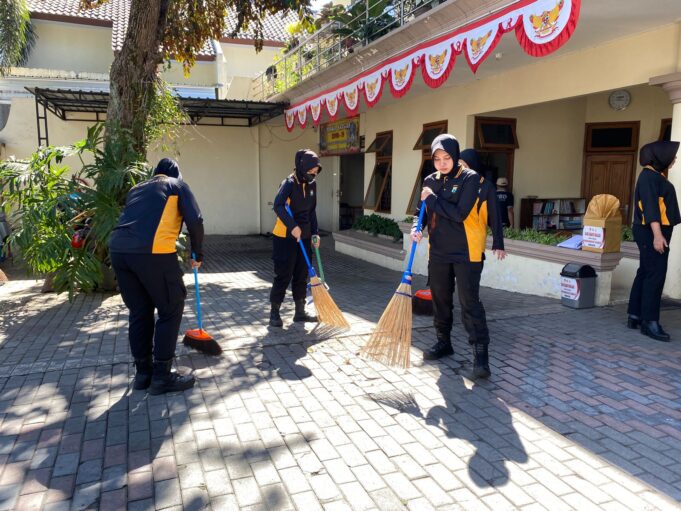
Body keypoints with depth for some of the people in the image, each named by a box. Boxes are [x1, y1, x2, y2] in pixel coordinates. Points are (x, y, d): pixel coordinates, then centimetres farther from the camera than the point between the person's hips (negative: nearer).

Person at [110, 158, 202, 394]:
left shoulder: (137, 188, 31)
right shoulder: (177, 185, 16)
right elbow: (195, 221, 4)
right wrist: (198, 254, 15)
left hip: (118, 249, 6)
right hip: (152, 250, -6)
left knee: (139, 312, 17)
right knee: (171, 310, 8)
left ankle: (143, 372, 26)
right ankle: (162, 375, 10)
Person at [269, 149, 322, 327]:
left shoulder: (311, 184, 6)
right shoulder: (289, 183, -16)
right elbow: (278, 206, -32)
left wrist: (315, 233, 7)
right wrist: (292, 226, -41)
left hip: (304, 237, 7)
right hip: (285, 237, -7)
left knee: (301, 276, 12)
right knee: (283, 276, -2)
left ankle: (300, 312, 23)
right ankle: (274, 314, 10)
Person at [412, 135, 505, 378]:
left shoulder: (470, 178, -11)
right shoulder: (430, 181, 7)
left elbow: (459, 214, -21)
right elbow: (424, 212, 13)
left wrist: (432, 199, -14)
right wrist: (417, 228, -8)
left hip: (466, 252, -6)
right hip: (438, 252, 6)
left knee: (469, 302, -6)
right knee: (440, 299, 14)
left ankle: (480, 352, 2)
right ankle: (443, 342, 31)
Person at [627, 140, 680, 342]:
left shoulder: (656, 175, 18)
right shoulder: (649, 176, -13)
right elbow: (650, 207, -21)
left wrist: (659, 233, 19)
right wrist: (657, 234, -27)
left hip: (655, 231, 10)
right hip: (652, 232, -10)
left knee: (645, 273, 11)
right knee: (655, 275, -11)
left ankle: (634, 316, 17)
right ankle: (649, 321, -8)